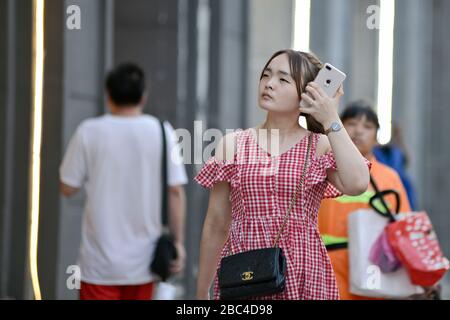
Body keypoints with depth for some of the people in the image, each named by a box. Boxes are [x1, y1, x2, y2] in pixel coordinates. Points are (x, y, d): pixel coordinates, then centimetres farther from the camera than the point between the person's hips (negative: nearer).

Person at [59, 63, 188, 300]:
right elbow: (175, 192, -3)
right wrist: (178, 241, 3)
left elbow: (67, 188, 0)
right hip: (143, 261, 2)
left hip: (101, 260, -2)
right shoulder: (162, 132, -2)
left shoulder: (89, 132, -5)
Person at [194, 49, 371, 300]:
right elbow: (216, 227, 8)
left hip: (304, 279, -1)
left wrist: (331, 121, -12)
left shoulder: (321, 147, 1)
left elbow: (357, 184, -20)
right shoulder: (232, 145, 5)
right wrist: (202, 293, 9)